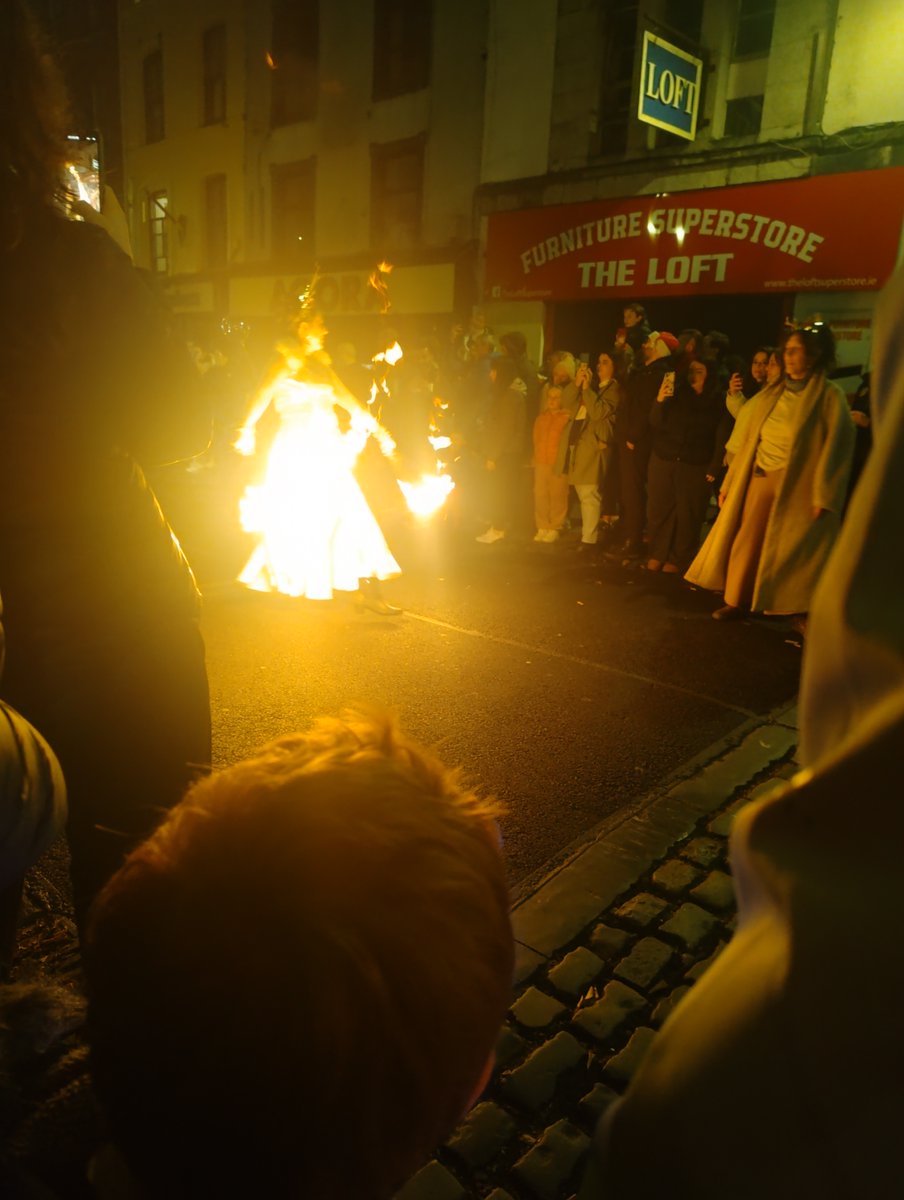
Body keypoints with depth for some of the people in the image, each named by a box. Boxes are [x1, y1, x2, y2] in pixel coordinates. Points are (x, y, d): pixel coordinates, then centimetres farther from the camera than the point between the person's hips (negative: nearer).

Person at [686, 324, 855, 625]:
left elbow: (837, 447, -10)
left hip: (796, 484, -5)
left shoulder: (829, 397, -5)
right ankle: (737, 601, 17)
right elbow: (750, 440, 13)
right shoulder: (771, 394, 11)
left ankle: (800, 610, 11)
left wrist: (823, 496, -16)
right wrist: (729, 482, 11)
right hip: (760, 478, 5)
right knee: (747, 541, 5)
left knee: (792, 547, -1)